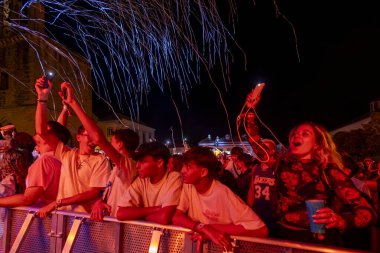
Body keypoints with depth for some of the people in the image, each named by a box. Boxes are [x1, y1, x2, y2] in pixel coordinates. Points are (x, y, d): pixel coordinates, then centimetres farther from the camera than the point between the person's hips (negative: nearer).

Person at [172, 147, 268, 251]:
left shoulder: (223, 194, -21)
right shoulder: (188, 186, -6)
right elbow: (176, 217, -14)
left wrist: (212, 227, -23)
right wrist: (203, 227, -29)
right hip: (195, 245, 3)